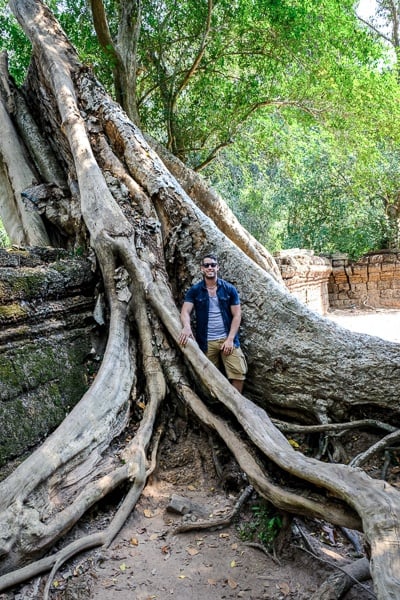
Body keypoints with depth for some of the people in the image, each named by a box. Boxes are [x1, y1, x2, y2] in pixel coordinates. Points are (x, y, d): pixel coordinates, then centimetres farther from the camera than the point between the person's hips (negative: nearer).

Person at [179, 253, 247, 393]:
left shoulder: (229, 289, 2)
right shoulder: (194, 290, 3)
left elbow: (237, 315, 1)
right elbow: (185, 311, -8)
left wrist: (230, 339, -9)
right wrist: (186, 327, -31)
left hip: (227, 339, 0)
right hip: (206, 341, 1)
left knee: (238, 372, -9)